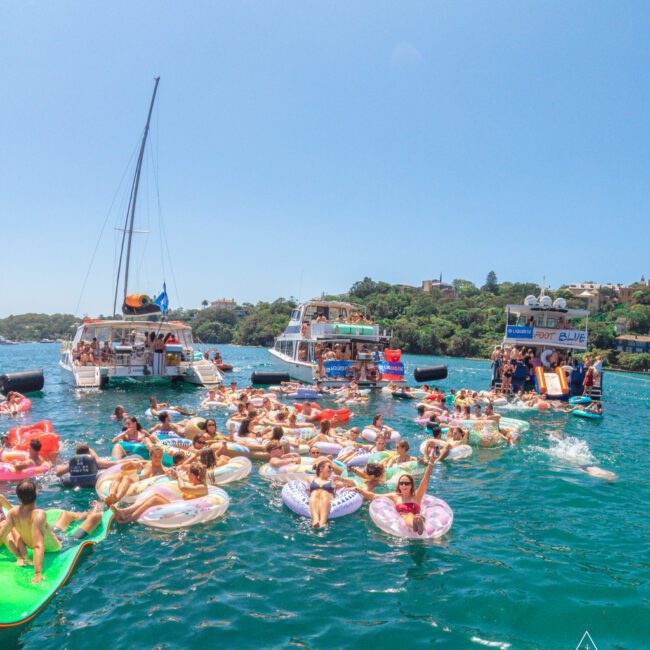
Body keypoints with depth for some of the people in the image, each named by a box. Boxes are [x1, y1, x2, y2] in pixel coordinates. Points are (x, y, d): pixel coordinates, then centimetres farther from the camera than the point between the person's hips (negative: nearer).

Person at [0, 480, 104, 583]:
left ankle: (86, 514, 62)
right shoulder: (38, 515, -39)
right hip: (59, 546, -7)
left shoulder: (13, 512, -21)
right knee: (96, 516, 6)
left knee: (65, 513, 31)